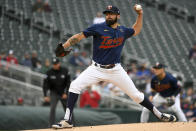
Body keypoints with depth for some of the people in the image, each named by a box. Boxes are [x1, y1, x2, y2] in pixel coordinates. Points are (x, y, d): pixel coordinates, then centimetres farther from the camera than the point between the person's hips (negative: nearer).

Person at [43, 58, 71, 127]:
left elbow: (68, 83, -3)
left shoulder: (65, 71, -7)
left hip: (63, 93, 1)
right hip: (54, 93, -1)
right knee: (52, 108, -17)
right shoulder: (49, 72, -10)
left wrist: (66, 93, -10)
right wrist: (45, 95, -18)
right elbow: (45, 84, -9)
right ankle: (51, 125, -17)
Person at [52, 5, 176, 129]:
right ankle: (67, 120, -17)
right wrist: (63, 47, -18)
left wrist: (140, 15, 16)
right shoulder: (98, 28, -7)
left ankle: (159, 115, 18)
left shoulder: (123, 31, 5)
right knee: (75, 86, -20)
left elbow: (136, 31, 27)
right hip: (97, 69, -2)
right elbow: (79, 36, -8)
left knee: (136, 94, 2)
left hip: (115, 70, 2)